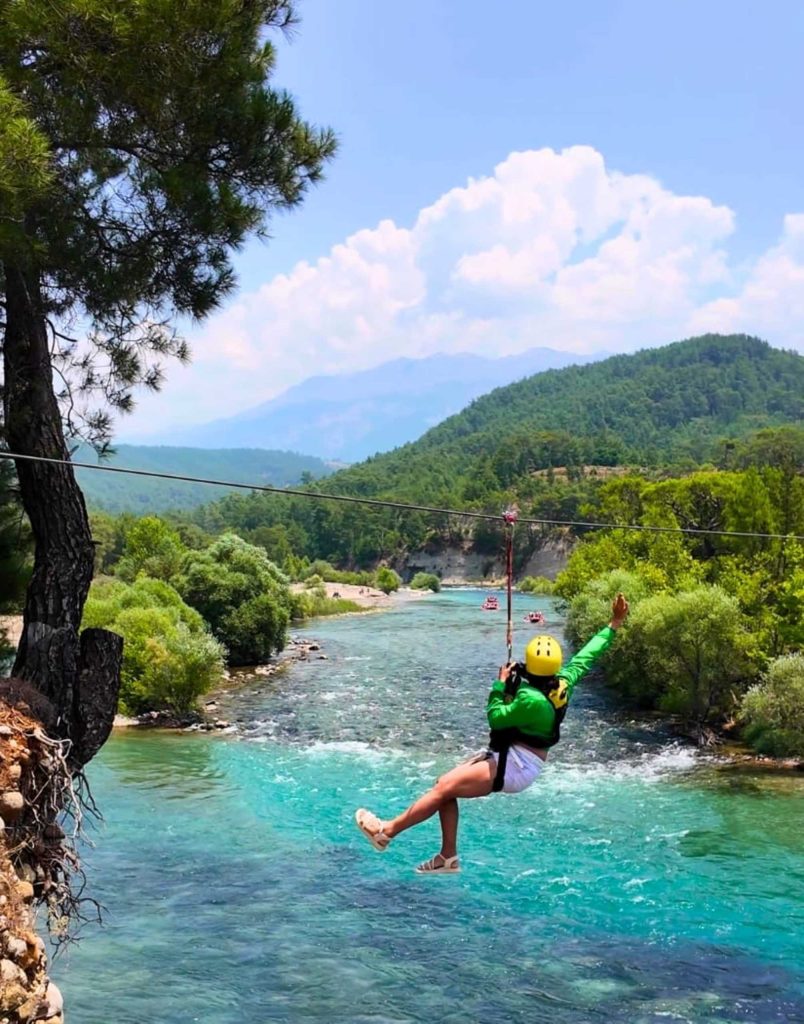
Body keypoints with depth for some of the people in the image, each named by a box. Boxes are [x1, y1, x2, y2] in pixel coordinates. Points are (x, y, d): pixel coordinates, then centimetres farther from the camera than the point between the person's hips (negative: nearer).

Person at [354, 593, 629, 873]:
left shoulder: (532, 700, -27)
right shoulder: (564, 682, -2)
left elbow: (496, 717, -16)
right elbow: (587, 655, 10)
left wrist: (501, 685, -4)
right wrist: (614, 625, 15)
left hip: (514, 766, -10)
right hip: (512, 757, 10)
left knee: (444, 788, -13)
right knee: (445, 784, 6)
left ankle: (387, 831, -7)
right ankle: (448, 856, 11)